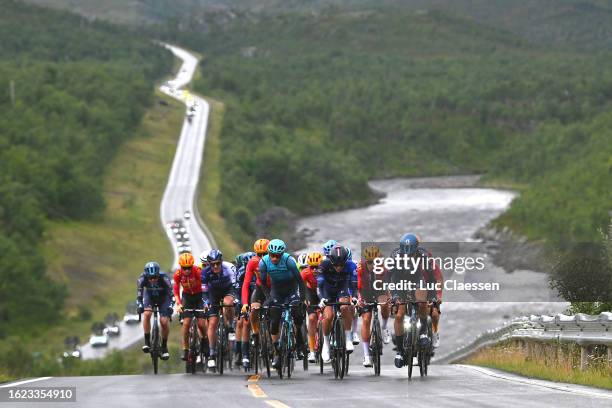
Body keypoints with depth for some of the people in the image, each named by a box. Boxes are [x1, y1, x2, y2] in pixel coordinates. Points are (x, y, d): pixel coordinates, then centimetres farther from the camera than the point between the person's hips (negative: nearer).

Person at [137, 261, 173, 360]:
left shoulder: (164, 278, -34)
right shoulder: (142, 279, -30)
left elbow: (170, 293, -28)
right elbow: (139, 294, -22)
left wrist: (170, 306, -40)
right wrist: (140, 305, -36)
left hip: (163, 297, -1)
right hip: (149, 296, 1)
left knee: (164, 321, -14)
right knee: (147, 314, -26)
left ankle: (164, 347, 4)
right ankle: (147, 342, -17)